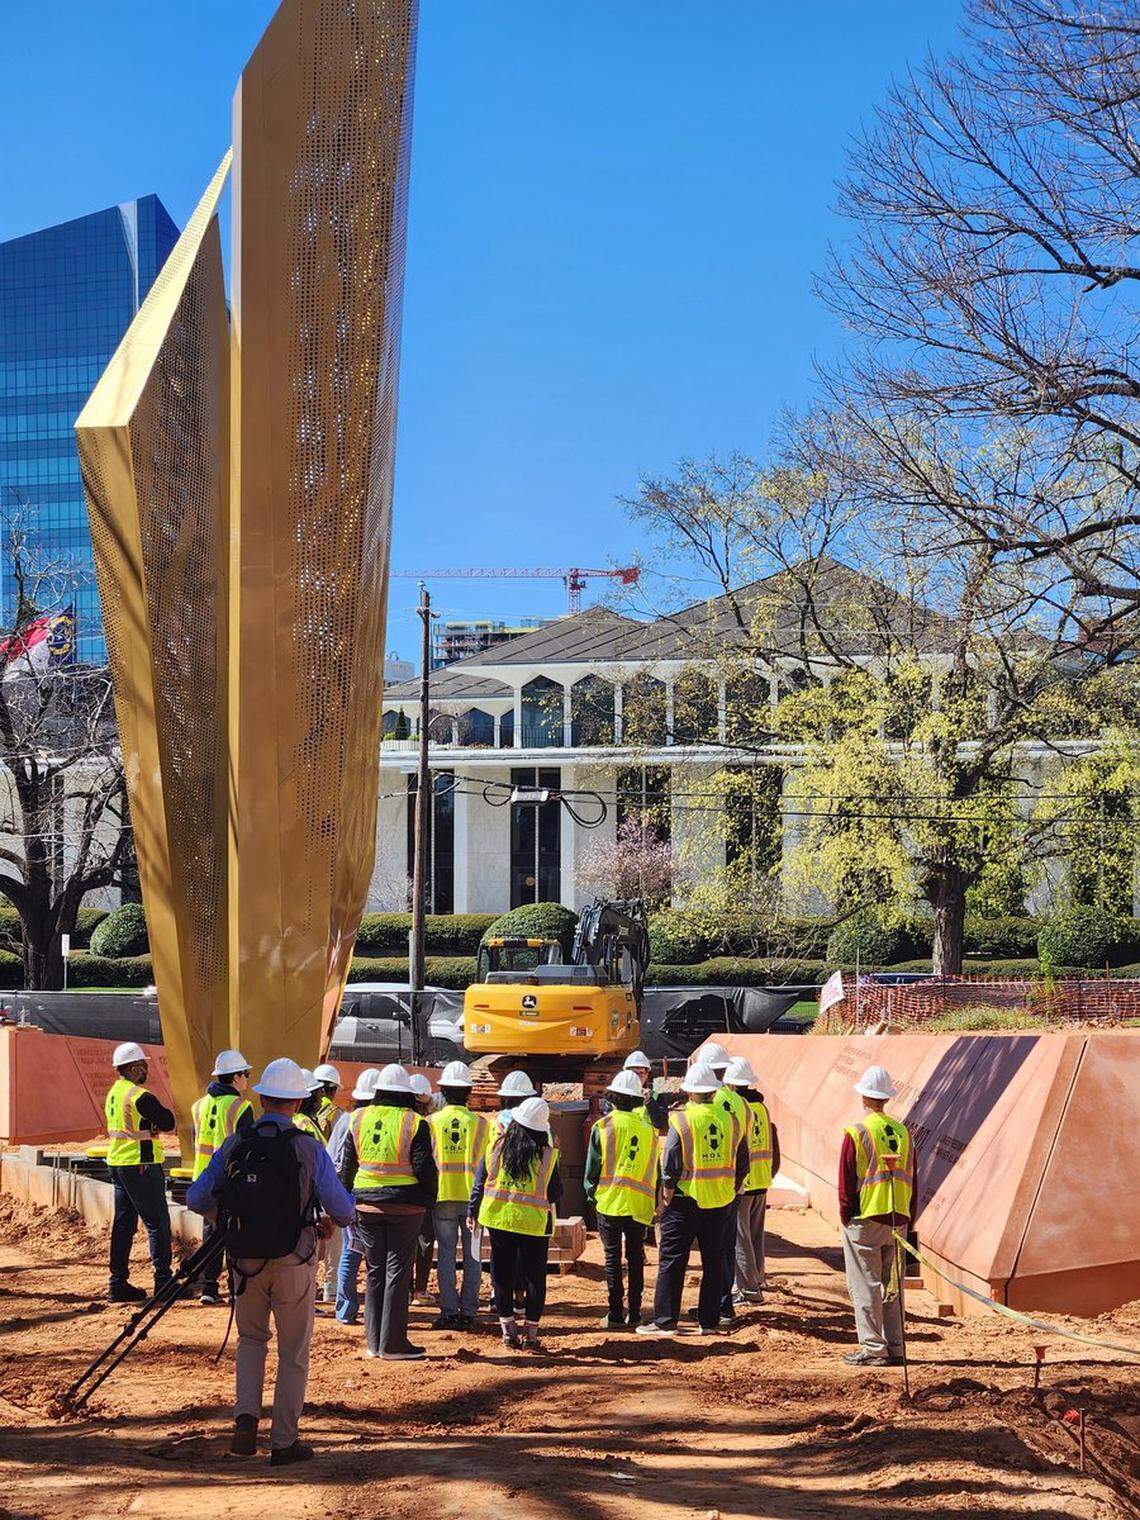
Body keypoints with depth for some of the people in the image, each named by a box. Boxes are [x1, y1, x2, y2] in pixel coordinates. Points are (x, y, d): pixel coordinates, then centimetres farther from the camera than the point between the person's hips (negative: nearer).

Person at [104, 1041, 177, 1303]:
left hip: (117, 1162, 9)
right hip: (141, 1166, -9)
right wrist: (163, 1113, 5)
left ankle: (118, 1282, 11)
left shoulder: (114, 1093, 11)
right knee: (158, 1223, -2)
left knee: (124, 1223, 11)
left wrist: (150, 1125, 1)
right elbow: (168, 1123, -12)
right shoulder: (140, 1096, -18)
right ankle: (163, 1280, -1)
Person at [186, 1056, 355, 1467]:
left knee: (251, 1339, 24)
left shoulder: (234, 1147, -3)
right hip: (292, 1264, -3)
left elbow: (196, 1199, 3)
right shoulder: (308, 1149, -11)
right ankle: (284, 1441, 16)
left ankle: (246, 1418, 6)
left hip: (246, 1262, 3)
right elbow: (344, 1211, -10)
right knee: (293, 1352, 12)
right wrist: (329, 1222, 14)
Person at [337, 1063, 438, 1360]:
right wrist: (428, 1203, 2)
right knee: (398, 1271, 1)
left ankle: (373, 1342, 15)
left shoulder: (358, 1119, 5)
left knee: (374, 1271, 12)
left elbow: (347, 1166, 10)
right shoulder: (414, 1123, -8)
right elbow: (424, 1168, -9)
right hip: (405, 1206, -4)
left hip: (366, 1204, 4)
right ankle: (392, 1344, 2)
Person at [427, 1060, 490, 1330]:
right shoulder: (481, 1123, -1)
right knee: (472, 1254, 7)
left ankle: (449, 1312, 3)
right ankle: (468, 1312, 8)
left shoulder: (431, 1122, -2)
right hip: (473, 1195, 0)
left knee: (446, 1254, 5)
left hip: (443, 1196, 0)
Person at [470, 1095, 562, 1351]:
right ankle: (531, 1332, 9)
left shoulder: (496, 1146, -3)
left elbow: (479, 1181, 2)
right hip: (533, 1223, -2)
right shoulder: (547, 1155, -8)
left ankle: (508, 1330, 15)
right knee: (534, 1277, 9)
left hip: (498, 1218, 2)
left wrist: (473, 1212, 11)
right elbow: (556, 1193, -4)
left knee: (502, 1275, 12)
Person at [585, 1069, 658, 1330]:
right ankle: (635, 1314, 10)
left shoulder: (603, 1126, -4)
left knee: (613, 1258, 4)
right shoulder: (648, 1127, 5)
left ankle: (615, 1315, 3)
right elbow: (654, 1166, 9)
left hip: (609, 1202, -2)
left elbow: (592, 1166, -1)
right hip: (640, 1204, 2)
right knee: (636, 1259, 10)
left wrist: (592, 1195, 12)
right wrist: (656, 1203, 15)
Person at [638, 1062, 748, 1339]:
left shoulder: (681, 1120, -11)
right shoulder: (730, 1120, 3)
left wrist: (665, 1200, -3)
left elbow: (670, 1167, -12)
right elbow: (742, 1166, 9)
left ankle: (664, 1321, 3)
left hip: (686, 1201, -4)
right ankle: (709, 1321, 14)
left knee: (672, 1261, 3)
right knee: (714, 1261, 11)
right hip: (720, 1202, 4)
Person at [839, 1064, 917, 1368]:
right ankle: (895, 1347, 16)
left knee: (865, 1286, 0)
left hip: (865, 1220, -6)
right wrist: (908, 1220, 16)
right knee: (892, 1284, 13)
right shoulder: (902, 1132, 8)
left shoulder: (856, 1134, -10)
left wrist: (846, 1218, 0)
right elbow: (912, 1180, 11)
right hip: (897, 1220, 6)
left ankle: (873, 1348, 0)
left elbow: (847, 1183, -10)